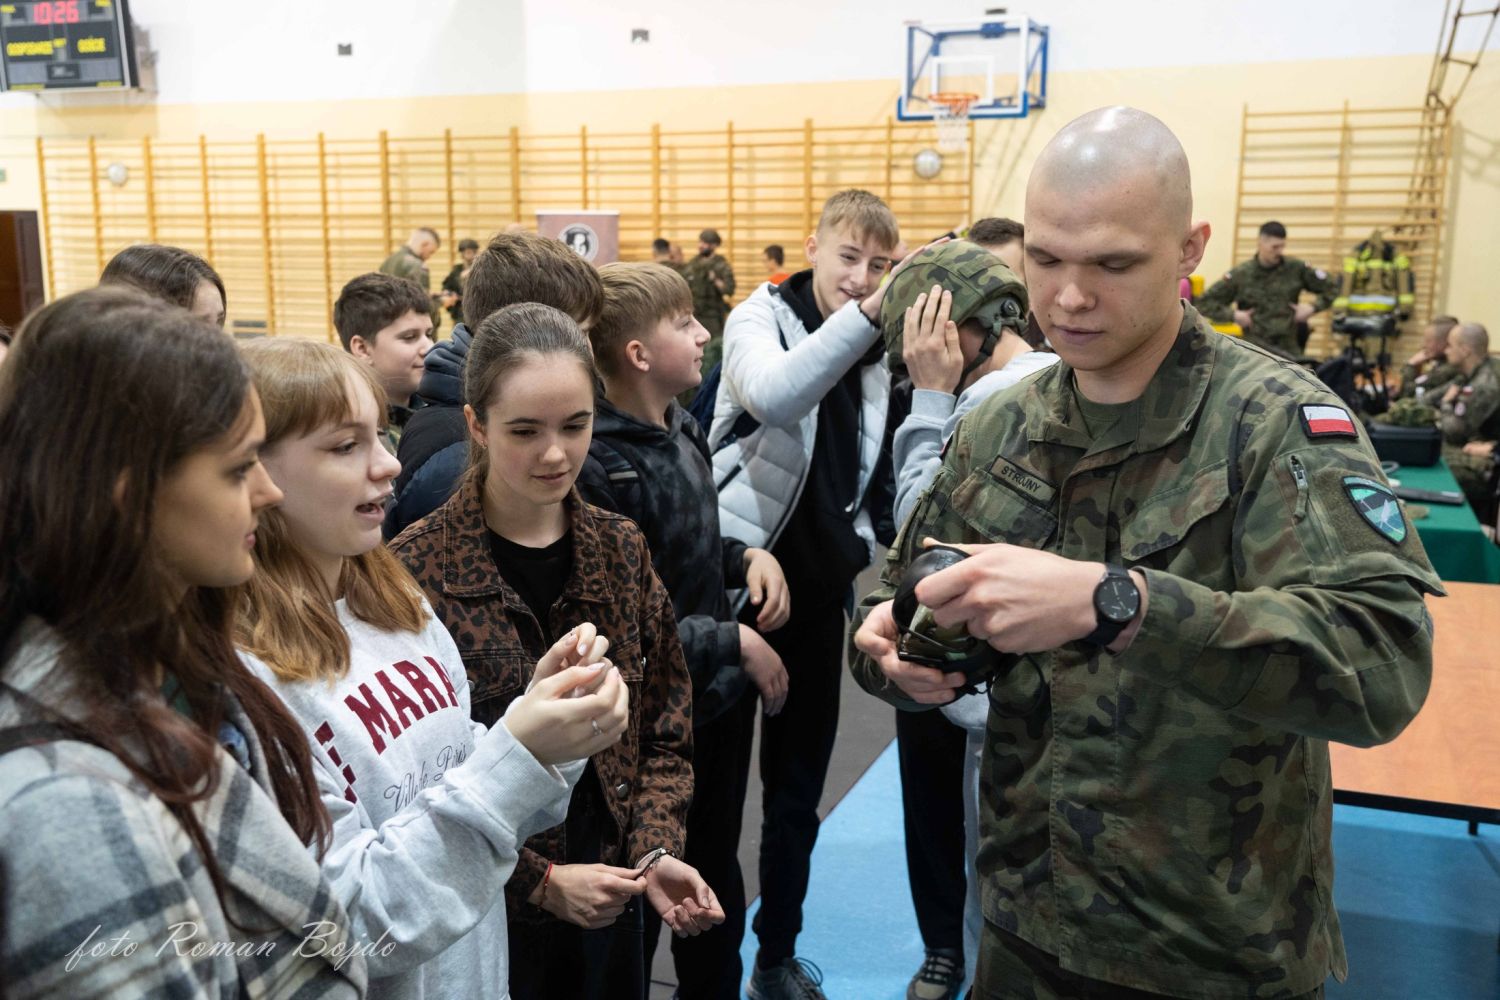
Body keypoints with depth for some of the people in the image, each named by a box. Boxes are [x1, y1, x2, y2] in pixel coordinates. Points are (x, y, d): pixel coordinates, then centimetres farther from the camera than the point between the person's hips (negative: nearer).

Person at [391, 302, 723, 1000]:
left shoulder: (622, 551, -1)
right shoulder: (416, 572, -16)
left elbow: (663, 732, 4)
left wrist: (654, 852, -9)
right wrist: (538, 881, -16)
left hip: (606, 906, 4)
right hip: (481, 918, -4)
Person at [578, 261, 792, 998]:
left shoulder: (684, 431, 0)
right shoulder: (598, 467, -26)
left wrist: (750, 556, -5)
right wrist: (737, 642, -20)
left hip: (720, 698, 8)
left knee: (717, 881, 26)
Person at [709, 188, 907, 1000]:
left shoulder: (871, 348, 8)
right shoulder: (760, 318, -8)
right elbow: (773, 395, -32)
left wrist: (862, 548, 1)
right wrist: (865, 315, -39)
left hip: (820, 583, 5)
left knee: (799, 783, 14)